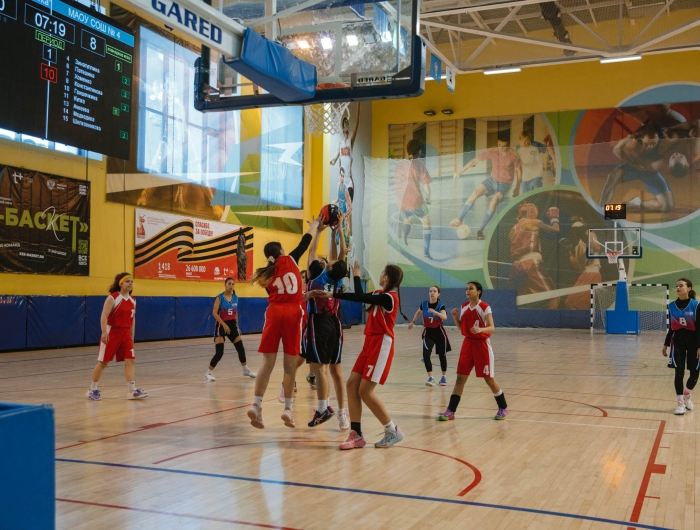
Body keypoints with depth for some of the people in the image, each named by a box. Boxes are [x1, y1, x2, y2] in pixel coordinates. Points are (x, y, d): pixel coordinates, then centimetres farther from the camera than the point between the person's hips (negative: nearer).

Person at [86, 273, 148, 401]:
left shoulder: (132, 301, 8)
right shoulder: (112, 298, -11)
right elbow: (104, 316, -18)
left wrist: (132, 336, 15)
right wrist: (104, 332, -28)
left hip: (125, 334, 6)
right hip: (112, 333, -6)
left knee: (130, 361, -4)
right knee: (103, 362, 2)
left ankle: (132, 391, -3)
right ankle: (93, 389, 16)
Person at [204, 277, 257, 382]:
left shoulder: (235, 298, 5)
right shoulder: (219, 298, -12)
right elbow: (214, 313, -18)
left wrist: (237, 325, 16)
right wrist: (224, 325, -23)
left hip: (232, 324, 6)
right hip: (221, 326, -6)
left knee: (241, 348, 8)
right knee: (219, 353, -13)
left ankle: (246, 370, 27)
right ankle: (208, 373, -1)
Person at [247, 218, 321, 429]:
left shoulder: (266, 274, 16)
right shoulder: (290, 260, 9)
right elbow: (304, 243, 20)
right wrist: (314, 226, 37)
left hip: (274, 312, 2)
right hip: (293, 313, -2)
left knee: (267, 363, 3)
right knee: (290, 365, 4)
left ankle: (256, 405, -7)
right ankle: (288, 408, 6)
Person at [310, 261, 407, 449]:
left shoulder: (389, 298, -15)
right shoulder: (380, 294, 11)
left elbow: (360, 297, -20)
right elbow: (360, 297, 19)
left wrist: (356, 275, -6)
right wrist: (332, 295, 20)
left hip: (381, 347, -9)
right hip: (370, 344, 9)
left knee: (365, 391, -10)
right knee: (352, 384, 2)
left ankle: (393, 431, 3)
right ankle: (356, 435, 4)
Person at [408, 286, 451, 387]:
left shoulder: (441, 305, -17)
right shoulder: (424, 304, -9)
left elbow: (445, 317, -36)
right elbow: (418, 312, 14)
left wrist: (434, 312, -51)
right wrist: (412, 322, 20)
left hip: (439, 332, -1)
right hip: (428, 332, 1)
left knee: (442, 355, 11)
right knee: (426, 354, -17)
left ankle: (444, 377, 31)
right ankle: (431, 378, -15)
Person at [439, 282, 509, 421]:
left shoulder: (485, 307, -12)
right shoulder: (464, 307, 6)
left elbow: (491, 328, -17)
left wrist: (480, 329, -36)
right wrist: (455, 316, -5)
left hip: (482, 344, -5)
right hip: (468, 343, 5)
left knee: (489, 379, 3)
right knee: (460, 378, 2)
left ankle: (503, 408, 22)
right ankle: (450, 411, 4)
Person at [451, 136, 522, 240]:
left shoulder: (514, 156, -17)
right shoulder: (492, 152, -13)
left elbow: (519, 171, -1)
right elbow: (475, 160, -7)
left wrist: (517, 188, 3)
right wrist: (461, 171, -9)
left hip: (505, 184, -3)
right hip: (492, 180, 3)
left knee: (493, 202, -26)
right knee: (475, 193, -19)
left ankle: (481, 229, -15)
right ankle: (459, 219, -14)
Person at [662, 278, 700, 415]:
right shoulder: (672, 306, 2)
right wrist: (666, 345, 10)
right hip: (677, 341, 2)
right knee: (679, 372, -2)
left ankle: (687, 395, 33)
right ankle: (680, 402, 7)